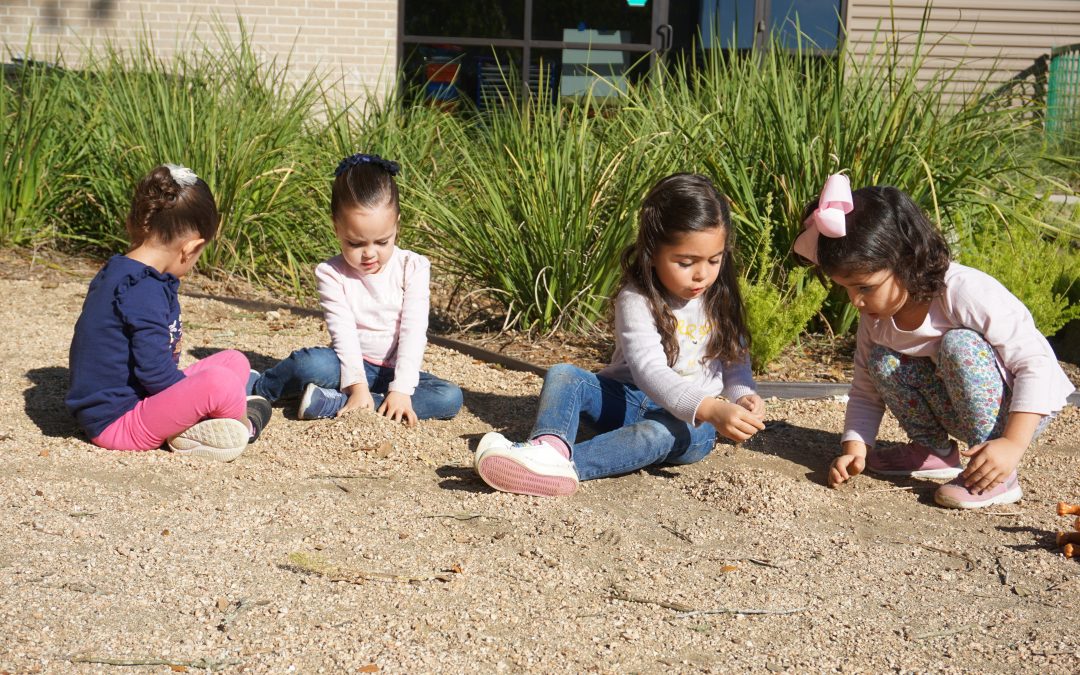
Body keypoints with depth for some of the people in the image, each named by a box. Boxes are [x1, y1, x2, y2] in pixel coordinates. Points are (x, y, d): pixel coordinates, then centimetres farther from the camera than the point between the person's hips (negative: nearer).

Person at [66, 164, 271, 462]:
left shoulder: (116, 274, 11)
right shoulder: (143, 290, -22)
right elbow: (154, 371, -26)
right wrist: (198, 394, -9)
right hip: (117, 423, -11)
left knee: (235, 361, 14)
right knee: (218, 382, -31)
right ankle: (244, 423, 2)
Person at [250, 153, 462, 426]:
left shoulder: (413, 268, -6)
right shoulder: (332, 274, -6)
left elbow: (413, 332, -13)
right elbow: (343, 332, -15)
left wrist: (401, 389, -24)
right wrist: (357, 386, -28)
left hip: (394, 371, 2)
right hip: (352, 365, -2)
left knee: (450, 397, -27)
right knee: (310, 363, -36)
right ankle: (255, 388, -6)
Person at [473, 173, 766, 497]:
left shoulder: (721, 301, 0)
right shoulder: (637, 299, -15)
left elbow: (737, 365, 5)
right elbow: (648, 370, -29)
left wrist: (743, 398, -21)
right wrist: (710, 409, -44)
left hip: (690, 422, 0)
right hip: (629, 399, 0)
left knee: (664, 432, -35)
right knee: (564, 376, -23)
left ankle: (565, 467, -53)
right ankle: (550, 448, -54)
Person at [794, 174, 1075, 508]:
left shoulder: (968, 292, -30)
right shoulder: (875, 317, -8)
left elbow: (1037, 364, -28)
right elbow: (865, 392, 1)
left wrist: (1013, 443, -37)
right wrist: (854, 449, -17)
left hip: (1024, 408, -6)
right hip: (957, 409, 6)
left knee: (959, 345, -32)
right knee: (882, 362, -13)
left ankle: (999, 477, -25)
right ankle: (933, 450, 7)